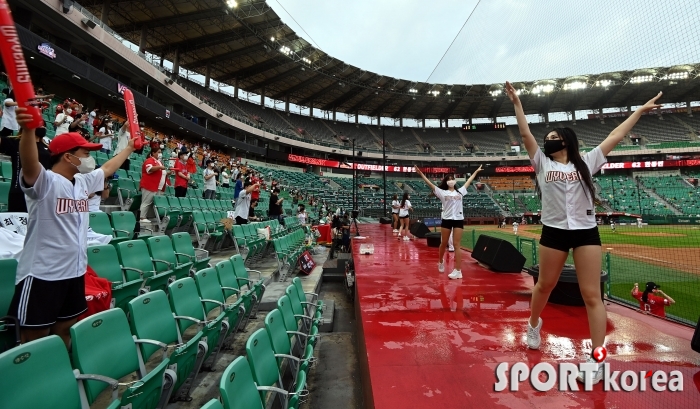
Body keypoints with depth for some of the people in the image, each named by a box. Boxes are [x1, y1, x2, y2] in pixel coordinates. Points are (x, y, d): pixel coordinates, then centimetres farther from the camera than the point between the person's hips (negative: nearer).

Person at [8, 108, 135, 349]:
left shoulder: (84, 182, 8)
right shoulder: (44, 181, -15)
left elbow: (108, 168, 25)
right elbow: (29, 164, -37)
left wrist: (130, 147, 35)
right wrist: (29, 129, -55)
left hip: (75, 272, 8)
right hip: (42, 275, -7)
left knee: (66, 332, 21)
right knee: (34, 343, 5)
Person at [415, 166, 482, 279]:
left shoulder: (460, 191, 13)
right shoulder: (442, 192, 4)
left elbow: (469, 181, 23)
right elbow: (430, 184, -2)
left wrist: (476, 171, 29)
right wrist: (421, 174, -10)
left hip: (458, 220, 1)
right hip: (446, 220, -1)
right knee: (444, 243, 11)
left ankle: (458, 270, -3)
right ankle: (441, 261, 37)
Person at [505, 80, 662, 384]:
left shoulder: (586, 162, 9)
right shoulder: (542, 163, 7)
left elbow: (615, 136, 13)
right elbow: (525, 134, 2)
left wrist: (640, 110, 15)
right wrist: (517, 103, 1)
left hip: (586, 232, 0)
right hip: (553, 231, 0)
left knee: (592, 295, 0)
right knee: (544, 285, 13)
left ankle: (597, 359, 9)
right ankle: (534, 324, 39)